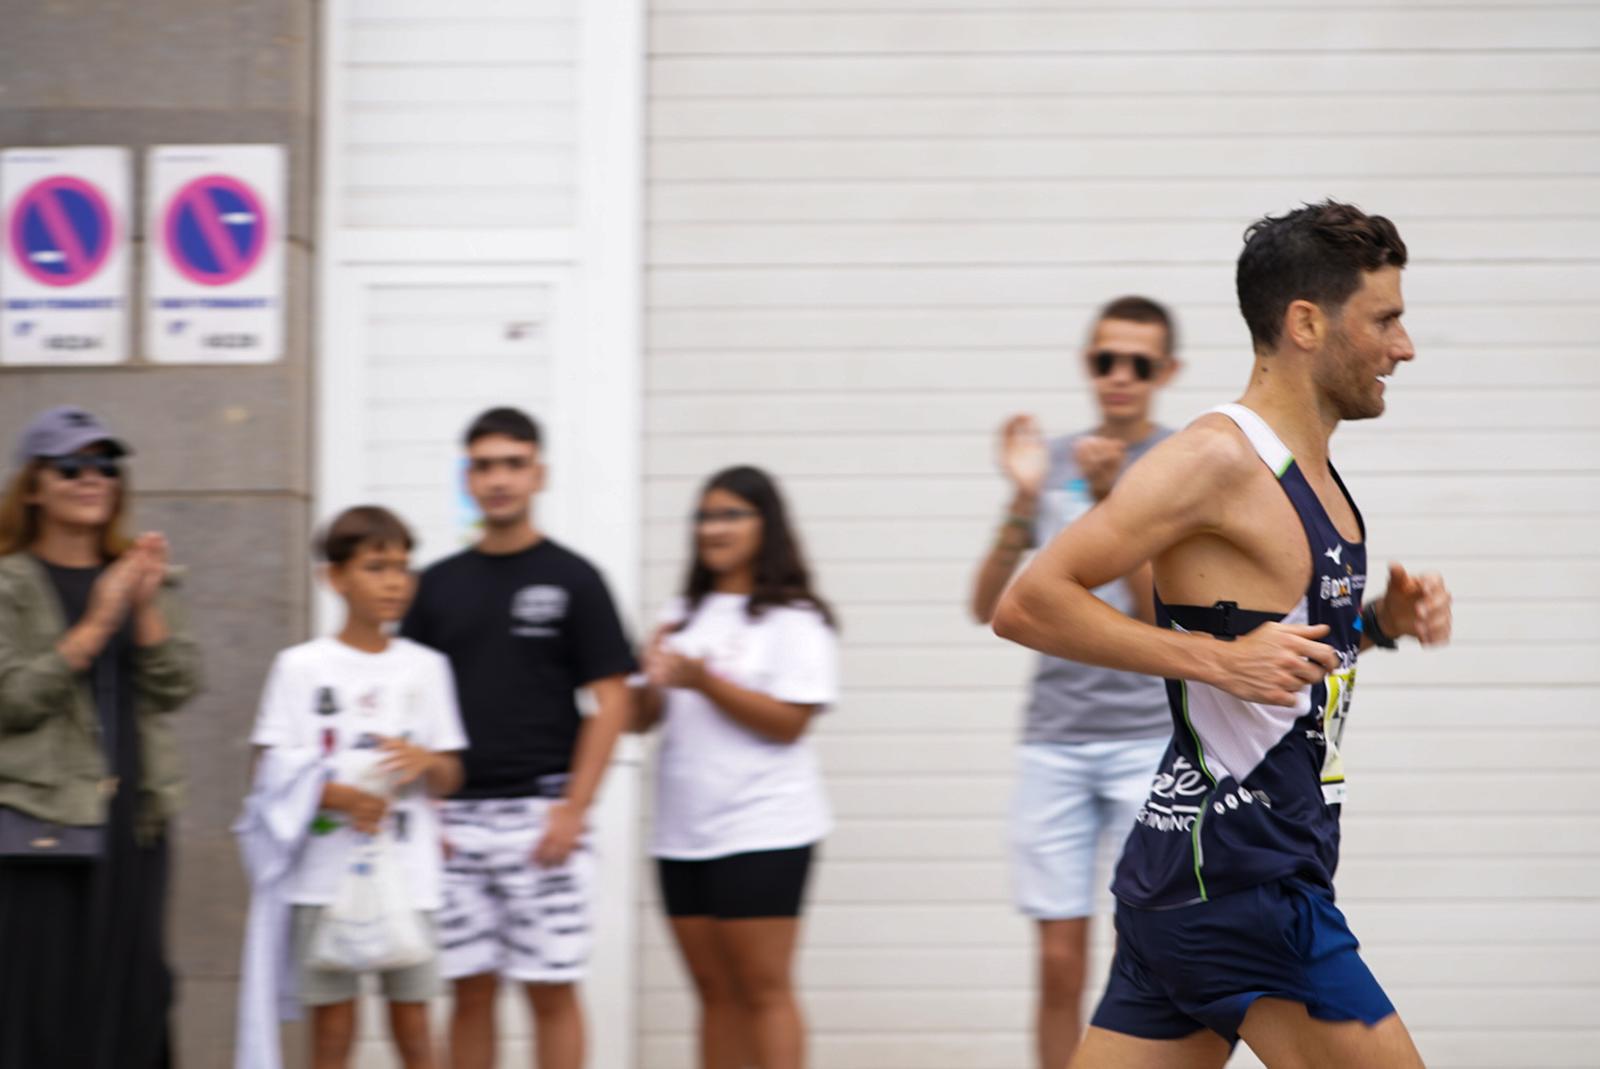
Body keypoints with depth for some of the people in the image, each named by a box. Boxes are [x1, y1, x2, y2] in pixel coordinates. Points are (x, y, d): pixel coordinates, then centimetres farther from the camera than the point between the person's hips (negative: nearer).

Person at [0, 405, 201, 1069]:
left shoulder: (144, 579, 15)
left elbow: (178, 687, 6)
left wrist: (148, 609, -9)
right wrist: (97, 624, -15)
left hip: (134, 820, 5)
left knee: (131, 1000, 5)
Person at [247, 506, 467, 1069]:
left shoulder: (424, 668, 9)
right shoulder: (301, 667, 1)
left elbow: (448, 779, 11)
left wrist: (427, 762, -12)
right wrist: (339, 797, -17)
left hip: (407, 873, 2)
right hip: (326, 875, -2)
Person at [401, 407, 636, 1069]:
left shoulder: (572, 580, 0)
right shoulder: (438, 585, 10)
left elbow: (610, 702, -3)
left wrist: (574, 808, -11)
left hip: (542, 811, -3)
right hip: (455, 817, 3)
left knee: (551, 988, -2)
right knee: (470, 989, 6)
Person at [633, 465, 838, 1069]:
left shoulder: (794, 620, -4)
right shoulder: (683, 616, 15)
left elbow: (789, 723, -13)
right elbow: (641, 720, 14)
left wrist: (706, 681, -20)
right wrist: (652, 682, -8)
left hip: (762, 833, -6)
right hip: (683, 832, 6)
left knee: (763, 990, -7)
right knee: (716, 994, 9)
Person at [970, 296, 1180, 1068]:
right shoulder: (1051, 462, 10)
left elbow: (1161, 612, -11)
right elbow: (987, 607, 5)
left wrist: (1109, 499, -20)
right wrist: (1023, 503, -9)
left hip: (1149, 737, -3)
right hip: (1054, 738, 3)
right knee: (1060, 963, 1)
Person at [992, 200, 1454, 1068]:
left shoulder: (1309, 473, 15)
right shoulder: (1218, 458, -14)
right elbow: (1025, 606, -18)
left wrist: (1380, 622, 11)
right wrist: (1217, 659, -22)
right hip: (1233, 866, -9)